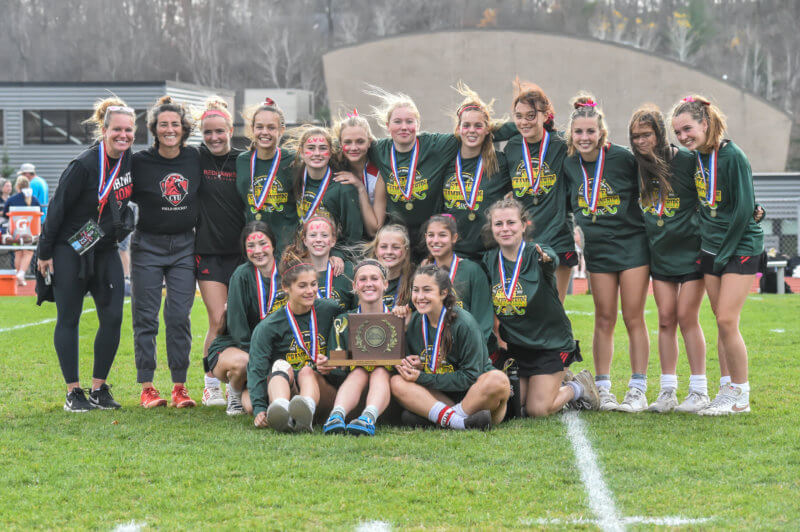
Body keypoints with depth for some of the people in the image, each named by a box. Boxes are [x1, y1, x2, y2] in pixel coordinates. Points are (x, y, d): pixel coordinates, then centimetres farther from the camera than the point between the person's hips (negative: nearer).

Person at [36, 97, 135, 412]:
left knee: (113, 317, -2)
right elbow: (58, 208, -13)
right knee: (69, 320, 0)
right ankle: (73, 392, 6)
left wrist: (118, 232, 13)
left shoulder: (130, 161, 0)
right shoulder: (84, 165, -18)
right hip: (70, 251, -6)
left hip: (105, 250, 6)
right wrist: (45, 252, -10)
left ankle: (99, 388, 9)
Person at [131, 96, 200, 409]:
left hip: (184, 246, 2)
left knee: (179, 317, 0)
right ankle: (147, 388, 4)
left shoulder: (195, 159, 2)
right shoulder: (140, 162, -7)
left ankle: (179, 387, 6)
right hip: (148, 246, -2)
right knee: (145, 317, 0)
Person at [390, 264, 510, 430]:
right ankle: (458, 422, -37)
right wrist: (410, 365, -12)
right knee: (397, 382, -18)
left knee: (498, 379, -35)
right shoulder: (414, 322, 3)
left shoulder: (464, 323, -14)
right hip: (441, 396, 5)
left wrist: (422, 378, -18)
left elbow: (470, 376, -16)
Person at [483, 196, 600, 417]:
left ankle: (578, 386, 20)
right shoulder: (489, 260, -3)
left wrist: (547, 259, -63)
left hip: (550, 342, -5)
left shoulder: (536, 255, -17)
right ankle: (557, 383, 28)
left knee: (537, 410, -9)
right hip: (513, 346, 5)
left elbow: (551, 260, -41)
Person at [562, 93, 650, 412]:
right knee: (604, 319, 6)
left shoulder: (621, 158, -12)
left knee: (633, 318, -2)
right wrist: (581, 222, 5)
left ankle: (638, 391, 4)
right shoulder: (569, 163, 0)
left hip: (632, 243, -4)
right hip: (598, 249, 4)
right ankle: (602, 389, 13)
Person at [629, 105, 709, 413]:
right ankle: (667, 391, 8)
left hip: (691, 249, -5)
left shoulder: (686, 161, -12)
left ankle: (699, 390, 2)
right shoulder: (638, 167, 3)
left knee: (686, 318, -6)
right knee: (665, 319, 3)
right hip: (660, 253, 5)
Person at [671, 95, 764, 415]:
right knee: (722, 322, 7)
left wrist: (725, 254, -14)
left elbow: (744, 210, -17)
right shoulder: (697, 157, 5)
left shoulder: (733, 157, -17)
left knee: (727, 320, -12)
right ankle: (727, 391, 13)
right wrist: (707, 250, 10)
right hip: (711, 250, 7)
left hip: (741, 247, -7)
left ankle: (740, 397, -3)